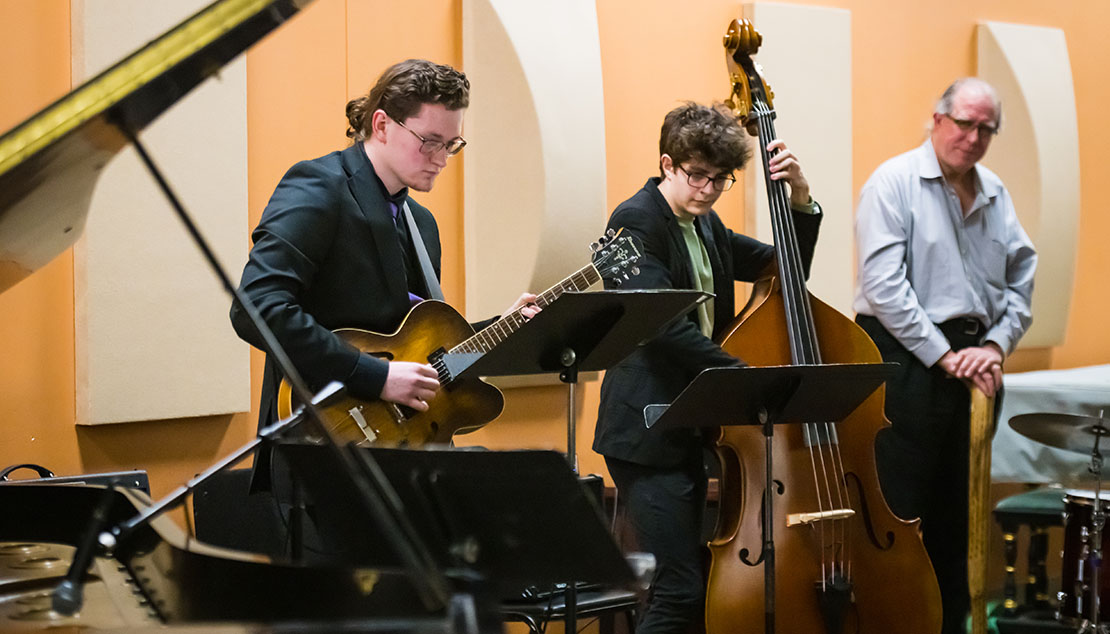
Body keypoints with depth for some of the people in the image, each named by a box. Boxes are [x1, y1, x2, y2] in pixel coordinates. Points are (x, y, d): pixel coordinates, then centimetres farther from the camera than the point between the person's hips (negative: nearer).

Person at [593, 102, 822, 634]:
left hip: (692, 427, 9)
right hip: (647, 433, -9)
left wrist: (800, 198, 5)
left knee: (703, 585, 13)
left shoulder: (706, 226, 15)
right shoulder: (637, 220, -11)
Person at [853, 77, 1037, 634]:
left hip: (971, 364, 6)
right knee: (900, 509, -7)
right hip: (905, 361, -6)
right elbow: (884, 285, -15)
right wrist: (943, 355, -15)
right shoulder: (895, 182, -6)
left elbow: (1021, 280, 14)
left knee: (956, 511, 12)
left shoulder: (995, 196, 13)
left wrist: (995, 345, -3)